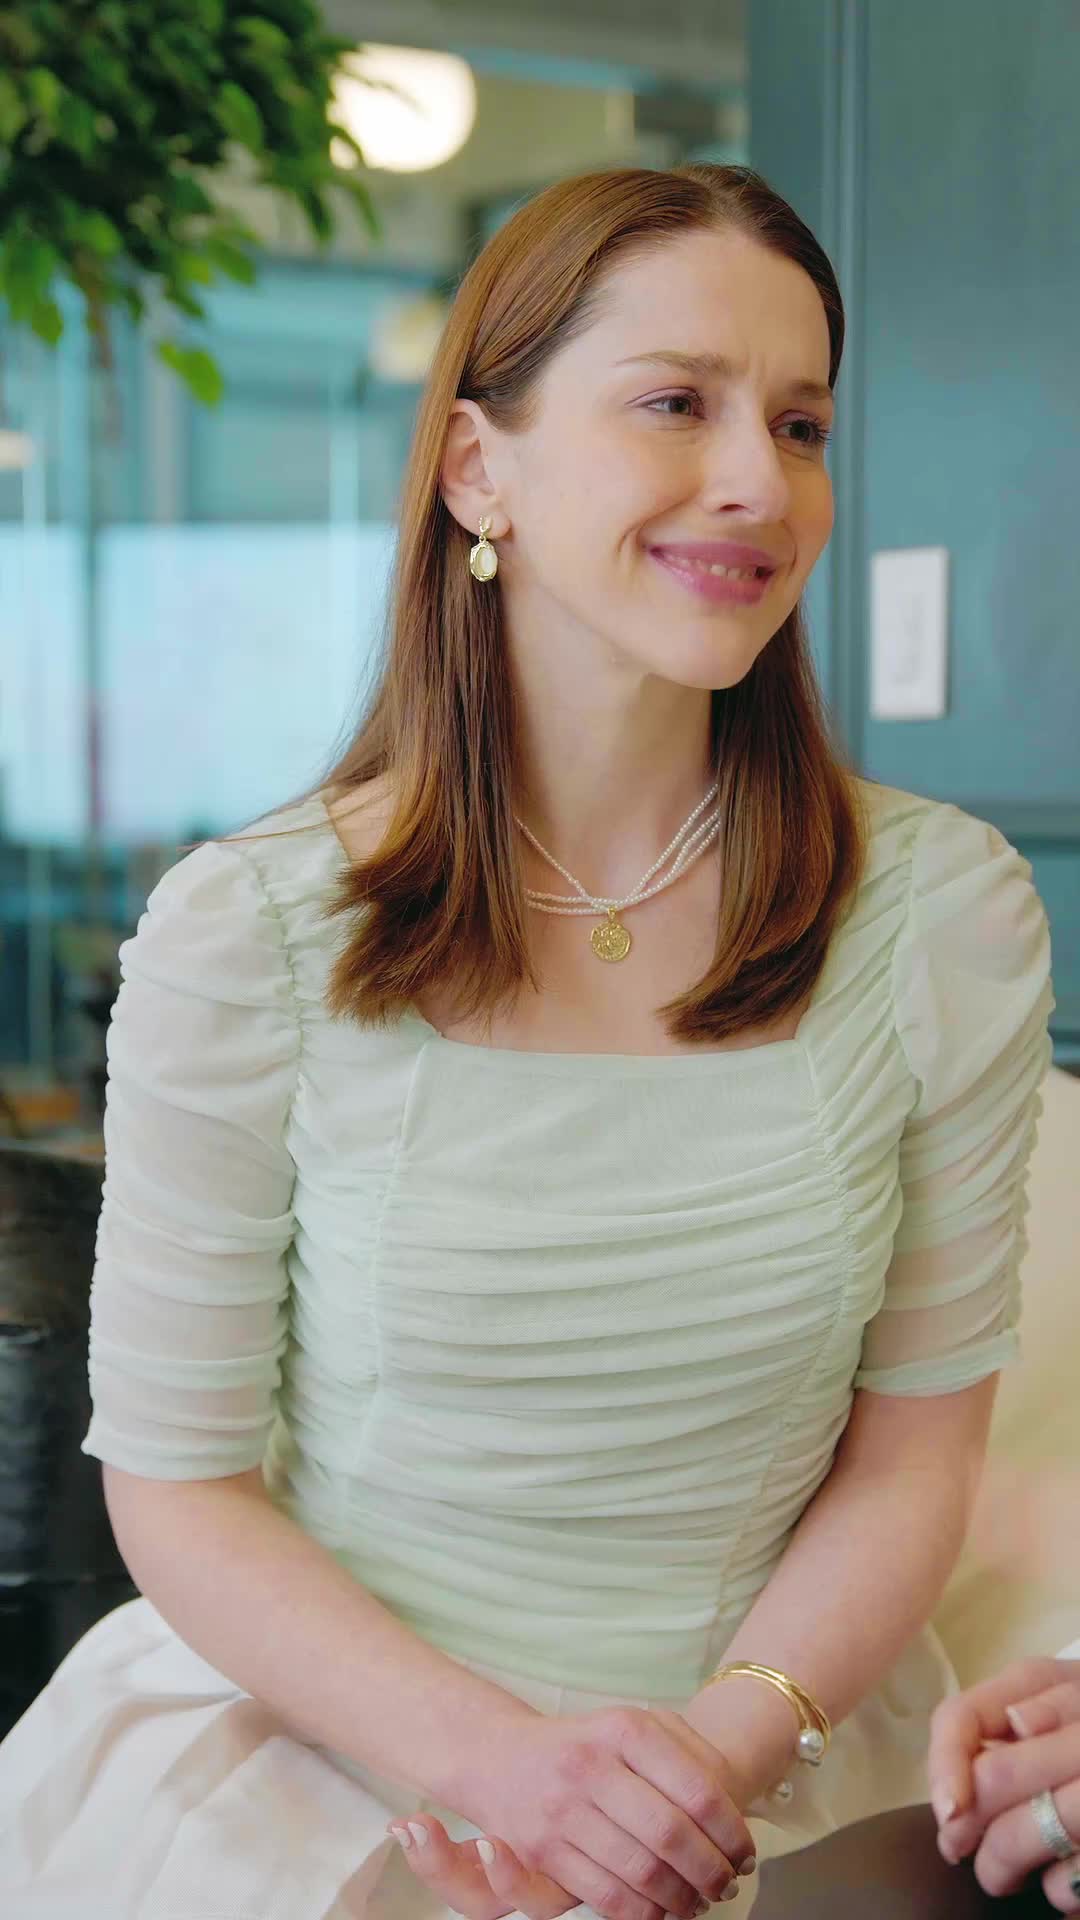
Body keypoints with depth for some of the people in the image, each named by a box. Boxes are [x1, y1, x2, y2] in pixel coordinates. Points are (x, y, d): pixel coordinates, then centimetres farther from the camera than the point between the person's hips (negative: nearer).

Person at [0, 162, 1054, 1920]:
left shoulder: (948, 915, -3)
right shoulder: (241, 938, -8)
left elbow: (914, 1451, 3)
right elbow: (179, 1491, -3)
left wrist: (728, 1742, -12)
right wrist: (501, 1758, -16)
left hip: (775, 1778, 1)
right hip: (319, 1756, 0)